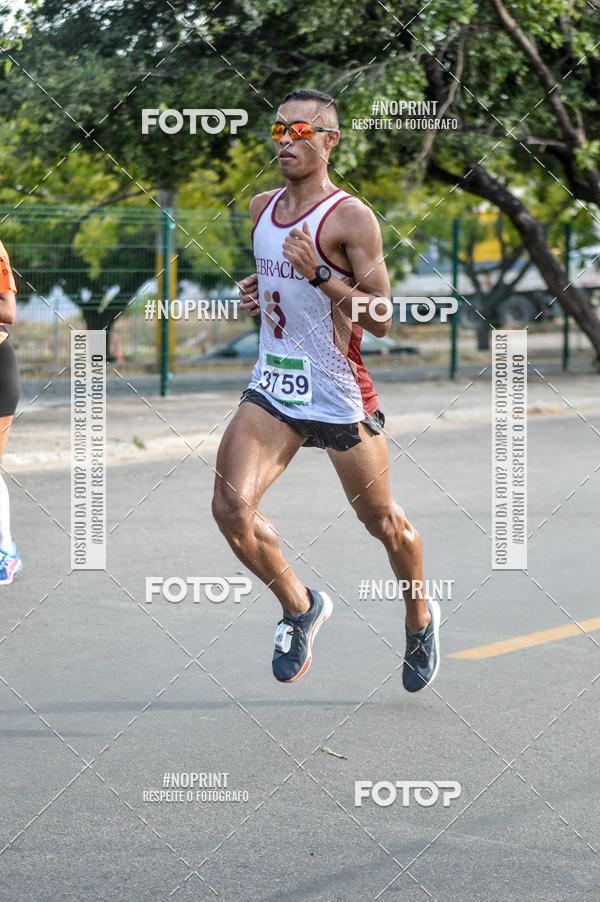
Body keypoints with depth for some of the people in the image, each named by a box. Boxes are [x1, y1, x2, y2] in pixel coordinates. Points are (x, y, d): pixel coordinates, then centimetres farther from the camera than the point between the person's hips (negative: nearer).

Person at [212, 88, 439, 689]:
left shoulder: (351, 218, -12)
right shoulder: (261, 207, 9)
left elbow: (381, 320, -16)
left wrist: (319, 274, -27)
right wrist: (255, 292, 7)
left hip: (341, 396, -5)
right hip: (272, 387, 5)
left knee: (383, 523, 10)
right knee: (231, 506, -16)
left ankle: (420, 618, 39)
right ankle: (300, 607, 8)